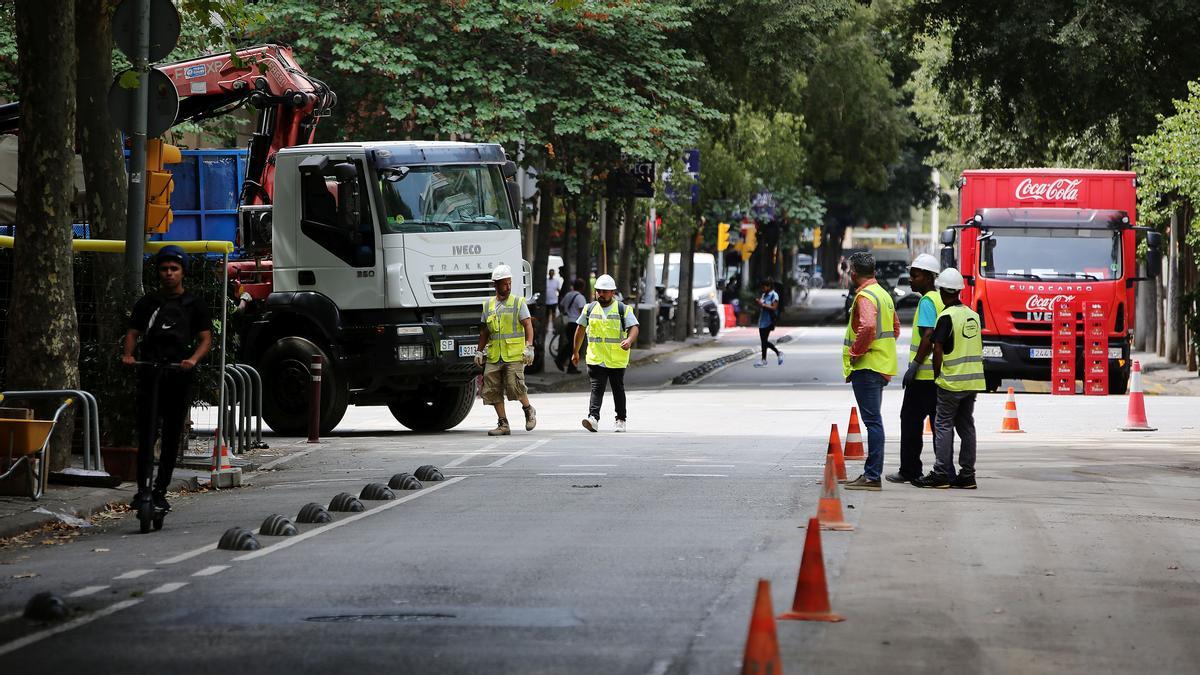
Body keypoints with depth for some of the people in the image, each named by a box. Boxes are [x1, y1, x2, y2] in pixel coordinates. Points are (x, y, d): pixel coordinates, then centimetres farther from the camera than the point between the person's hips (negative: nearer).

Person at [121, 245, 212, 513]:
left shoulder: (193, 305, 9)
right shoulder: (147, 302, 13)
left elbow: (206, 339, 3)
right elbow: (133, 332, 11)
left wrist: (193, 359, -17)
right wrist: (128, 354, -10)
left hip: (179, 375, 0)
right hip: (150, 374, 0)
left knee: (172, 436, 5)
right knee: (147, 432, -14)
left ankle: (160, 491, 14)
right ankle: (143, 489, -21)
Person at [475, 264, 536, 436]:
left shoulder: (518, 303, 3)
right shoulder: (488, 305, 14)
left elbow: (528, 325, -3)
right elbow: (484, 331, 20)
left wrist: (529, 347, -14)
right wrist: (479, 351, 15)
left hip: (514, 356, -4)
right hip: (493, 357, 4)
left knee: (515, 386, -16)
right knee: (492, 391, 0)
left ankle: (529, 410, 11)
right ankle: (503, 424, 7)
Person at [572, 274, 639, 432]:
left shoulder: (623, 309, 0)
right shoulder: (589, 309, 9)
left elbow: (634, 328, -8)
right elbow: (581, 330, 18)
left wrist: (629, 340, -30)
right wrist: (575, 352, 21)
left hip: (617, 360, -1)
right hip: (595, 359, 1)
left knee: (618, 390, 10)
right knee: (596, 389, -12)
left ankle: (621, 421, 21)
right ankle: (593, 419, -24)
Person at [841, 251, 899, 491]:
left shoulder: (865, 296, -14)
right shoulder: (884, 294, 17)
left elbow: (868, 327, -30)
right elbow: (895, 327, 27)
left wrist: (856, 352, -18)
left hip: (866, 368, -10)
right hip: (882, 366, 10)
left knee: (872, 421, -11)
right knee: (873, 420, 14)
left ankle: (873, 476, -12)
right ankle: (871, 473, 19)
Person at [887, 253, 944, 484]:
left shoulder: (927, 301, -12)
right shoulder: (941, 300, 16)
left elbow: (928, 336, -22)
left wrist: (915, 365, -20)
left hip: (924, 373, -9)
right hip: (940, 373, 9)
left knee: (911, 420, -3)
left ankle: (909, 470, -2)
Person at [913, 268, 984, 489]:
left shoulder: (947, 316, -12)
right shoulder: (973, 315, 11)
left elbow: (938, 349, -15)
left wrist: (936, 375, -5)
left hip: (952, 380, -7)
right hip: (974, 380, 7)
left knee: (944, 426, -2)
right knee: (966, 425, 10)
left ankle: (941, 473, -3)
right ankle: (967, 475, 9)